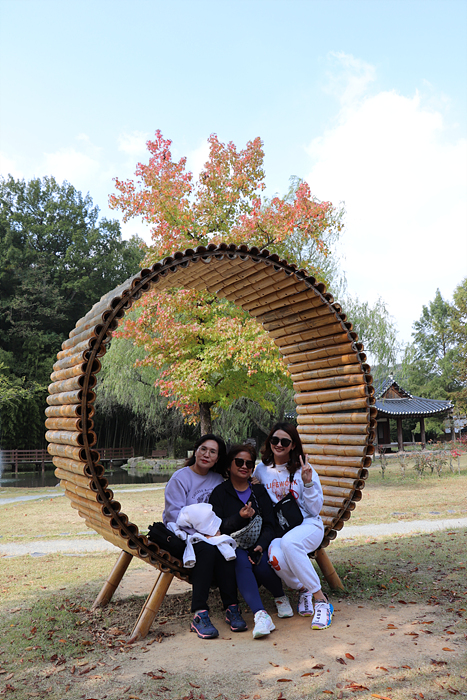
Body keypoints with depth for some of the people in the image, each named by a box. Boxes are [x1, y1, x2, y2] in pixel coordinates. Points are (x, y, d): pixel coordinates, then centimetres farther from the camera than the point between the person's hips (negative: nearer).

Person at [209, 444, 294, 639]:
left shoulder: (259, 492, 14)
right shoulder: (219, 493, 6)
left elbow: (270, 526, 5)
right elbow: (217, 528, -5)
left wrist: (260, 547, -15)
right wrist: (239, 518, -23)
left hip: (258, 547, 2)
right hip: (234, 547, -1)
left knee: (260, 564, -30)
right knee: (242, 561, -33)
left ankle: (280, 597, -2)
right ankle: (261, 615, -42)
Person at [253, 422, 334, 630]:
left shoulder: (303, 469, 1)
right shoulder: (261, 470, 7)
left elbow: (315, 509, -1)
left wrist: (308, 482, -15)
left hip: (308, 524, -2)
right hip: (276, 529, 2)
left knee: (289, 542, -37)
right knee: (275, 557, -33)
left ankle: (321, 600, -24)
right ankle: (303, 590, 0)